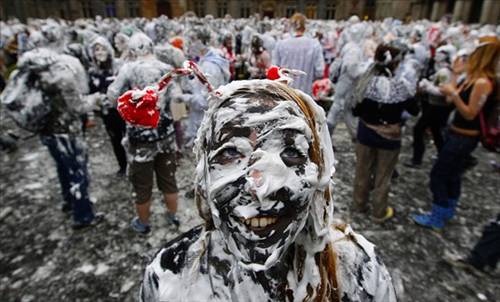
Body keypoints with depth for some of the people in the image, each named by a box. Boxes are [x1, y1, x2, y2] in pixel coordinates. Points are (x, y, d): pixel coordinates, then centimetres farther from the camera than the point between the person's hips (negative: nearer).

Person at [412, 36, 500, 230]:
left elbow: (470, 114, -22)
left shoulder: (483, 83, -22)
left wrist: (453, 94, -29)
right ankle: (447, 211, 37)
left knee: (438, 174, -2)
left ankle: (437, 219, 11)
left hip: (464, 137, -9)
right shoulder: (473, 78, 6)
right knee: (452, 174, 20)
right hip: (458, 134, 9)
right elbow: (452, 102, 6)